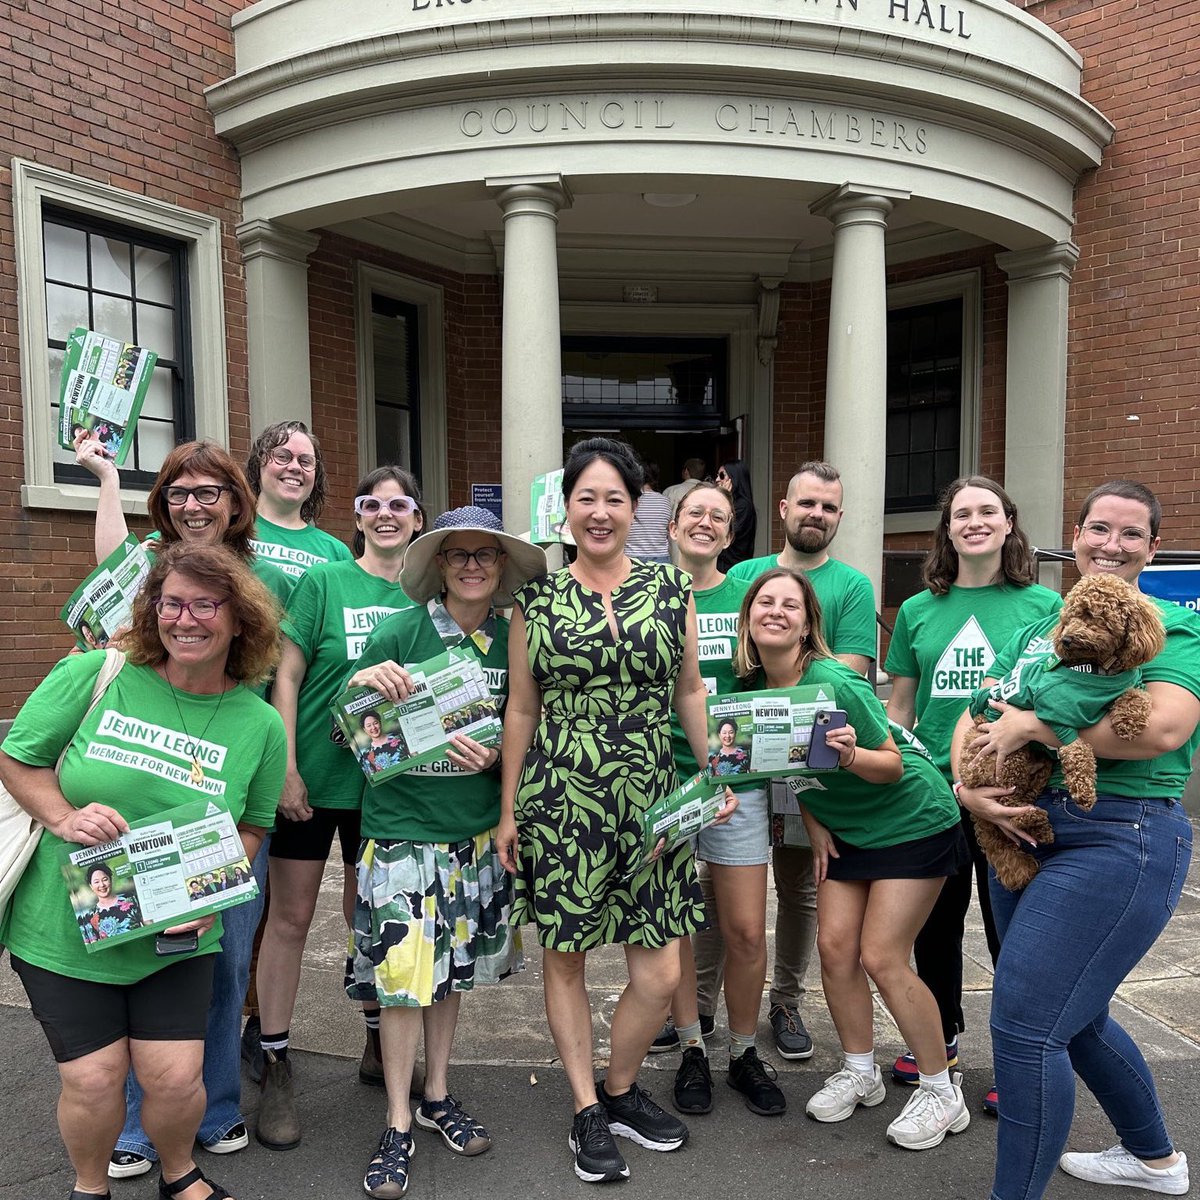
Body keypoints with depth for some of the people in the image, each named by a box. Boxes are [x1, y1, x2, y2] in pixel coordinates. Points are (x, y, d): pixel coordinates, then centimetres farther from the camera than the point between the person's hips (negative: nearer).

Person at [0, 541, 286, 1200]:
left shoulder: (259, 725, -4)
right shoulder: (92, 675, -11)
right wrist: (64, 817, -18)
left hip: (176, 936, 1)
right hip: (64, 927, -1)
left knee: (176, 1076, 1)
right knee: (93, 1078, 3)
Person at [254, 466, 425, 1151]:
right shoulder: (324, 581, -6)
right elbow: (287, 677, -7)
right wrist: (286, 768, -12)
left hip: (384, 780, 3)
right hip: (312, 774, -2)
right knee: (291, 917, 6)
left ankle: (380, 1041, 35)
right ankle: (277, 1067, 21)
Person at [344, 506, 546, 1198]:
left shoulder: (512, 638, 1)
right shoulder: (401, 631, -10)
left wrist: (494, 757, -10)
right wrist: (362, 684, -25)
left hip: (475, 827, 3)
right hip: (403, 825, -3)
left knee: (452, 970, 15)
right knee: (403, 975, 1)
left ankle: (438, 1097, 36)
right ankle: (399, 1127, 20)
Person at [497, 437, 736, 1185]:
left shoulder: (670, 589, 3)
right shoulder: (536, 598, 0)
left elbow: (689, 692, 11)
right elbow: (521, 710, 5)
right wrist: (509, 812, 5)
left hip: (651, 800, 1)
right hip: (560, 801, -1)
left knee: (661, 974, 4)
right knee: (564, 956, 9)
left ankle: (620, 1091, 31)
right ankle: (588, 1112, 29)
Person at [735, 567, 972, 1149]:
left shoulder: (833, 682, -28)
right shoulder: (755, 687, -7)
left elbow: (893, 764, -20)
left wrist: (848, 756, -39)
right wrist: (814, 824, -2)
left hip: (913, 823, -6)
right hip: (848, 829, 6)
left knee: (882, 958, -7)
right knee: (834, 945, 1)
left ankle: (942, 1092, 13)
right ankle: (860, 1072, 23)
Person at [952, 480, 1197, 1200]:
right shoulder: (1037, 630, 14)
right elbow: (977, 715, 10)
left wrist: (1034, 725, -19)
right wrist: (966, 783, -9)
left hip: (1119, 838, -7)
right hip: (1023, 833, 8)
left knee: (1024, 1020, -11)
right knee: (1074, 1017, 22)